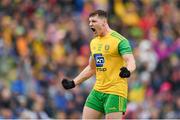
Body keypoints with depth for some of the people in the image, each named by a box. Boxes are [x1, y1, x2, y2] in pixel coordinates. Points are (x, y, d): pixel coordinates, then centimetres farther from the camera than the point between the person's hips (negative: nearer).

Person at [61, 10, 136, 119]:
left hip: (115, 92, -8)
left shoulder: (119, 40, -10)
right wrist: (73, 83, 21)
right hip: (97, 90, 8)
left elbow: (131, 61, -19)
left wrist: (128, 71, -42)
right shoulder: (94, 42, 15)